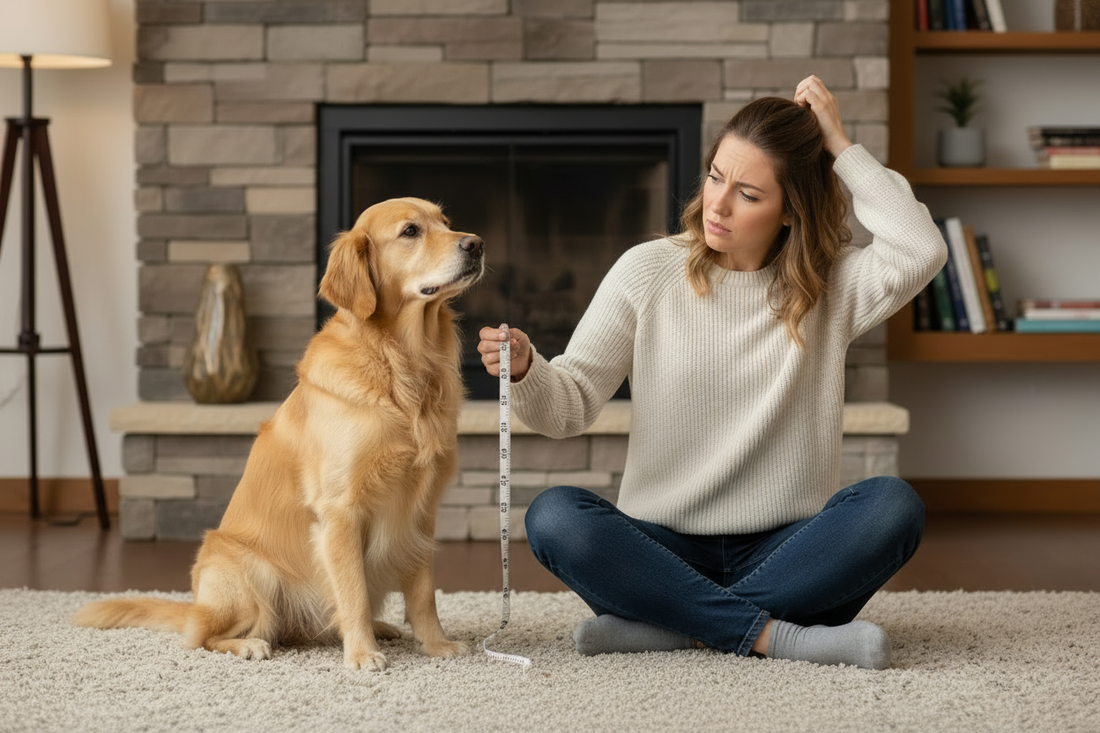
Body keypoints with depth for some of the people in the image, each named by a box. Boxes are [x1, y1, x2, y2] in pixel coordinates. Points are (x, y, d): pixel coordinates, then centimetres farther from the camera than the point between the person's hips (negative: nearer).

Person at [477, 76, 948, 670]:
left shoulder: (833, 285, 3)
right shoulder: (648, 272, 2)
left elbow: (921, 252, -18)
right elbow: (571, 404, -1)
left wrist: (841, 147, -10)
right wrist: (526, 372, -24)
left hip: (784, 551, 0)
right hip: (664, 548, 0)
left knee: (894, 505, -29)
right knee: (554, 516, -29)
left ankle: (664, 625, -27)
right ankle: (773, 635, -29)